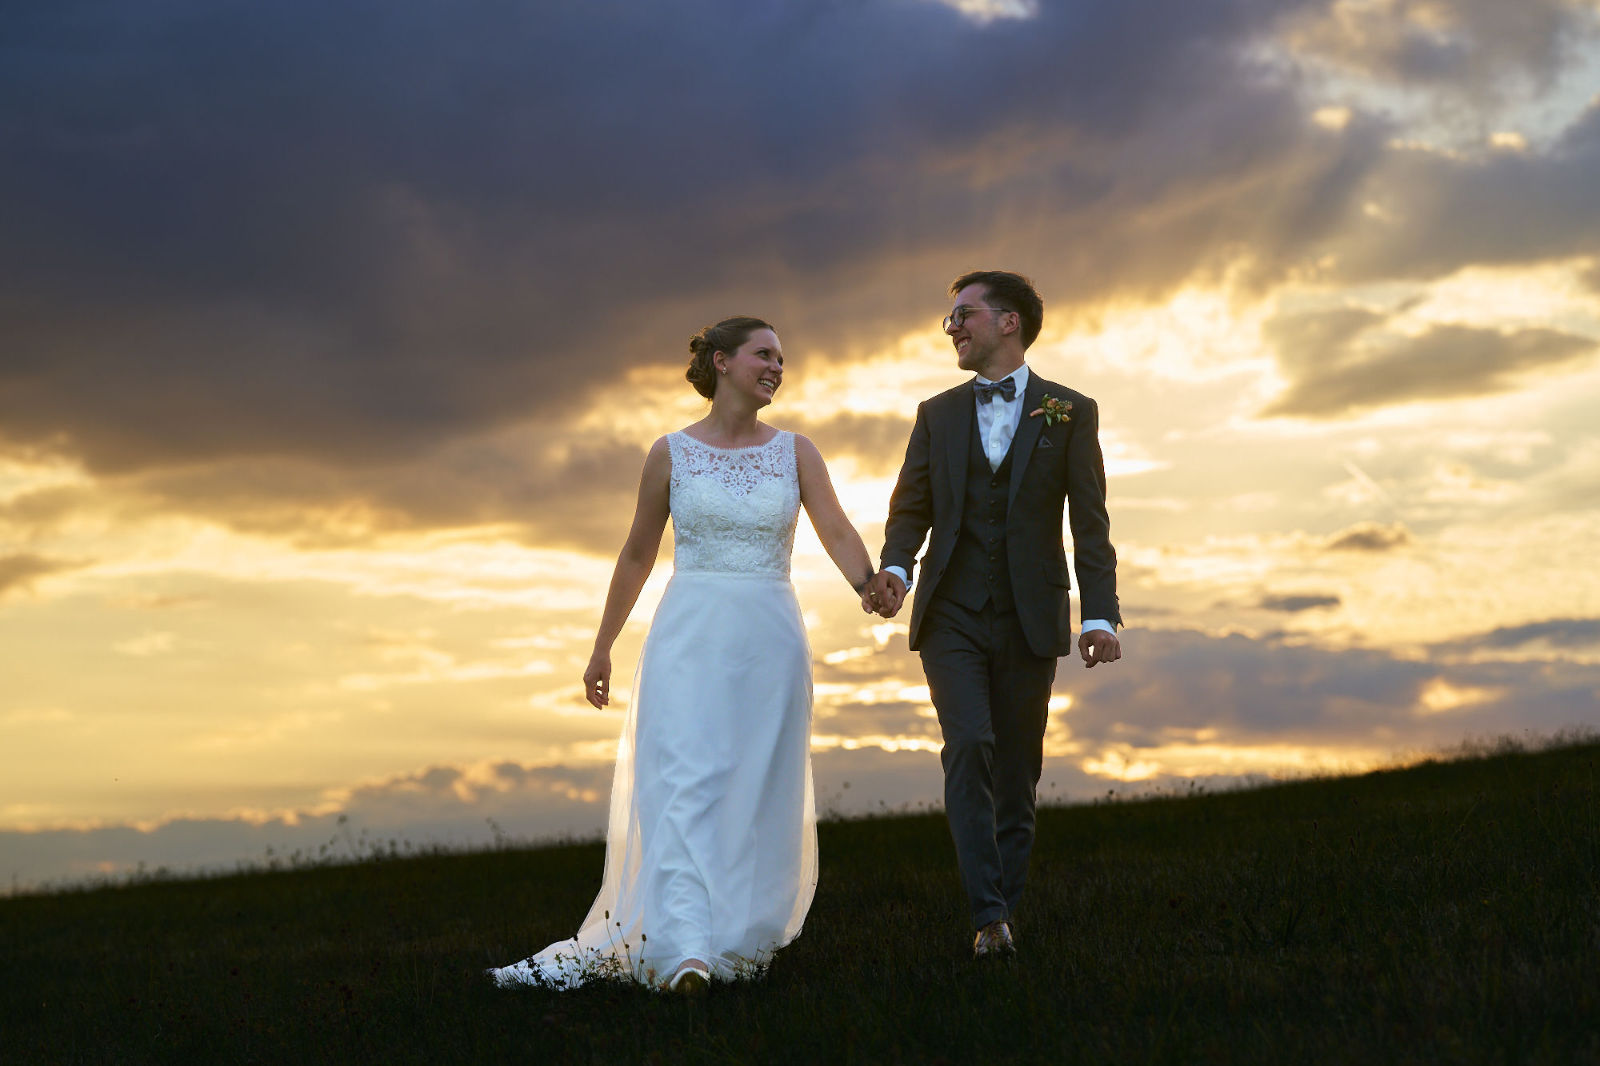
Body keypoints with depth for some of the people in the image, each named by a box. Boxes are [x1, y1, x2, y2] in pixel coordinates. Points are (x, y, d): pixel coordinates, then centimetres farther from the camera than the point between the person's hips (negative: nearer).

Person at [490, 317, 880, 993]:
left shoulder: (796, 452, 7)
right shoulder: (671, 453, 4)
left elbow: (838, 533, -5)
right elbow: (637, 555, 11)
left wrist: (868, 584, -27)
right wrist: (602, 648, 13)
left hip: (770, 640, 2)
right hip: (689, 638, -2)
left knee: (760, 798, 5)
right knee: (685, 787, -14)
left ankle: (741, 944, 18)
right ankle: (685, 954, -22)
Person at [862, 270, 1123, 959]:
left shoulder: (1070, 412, 5)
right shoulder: (937, 415, 12)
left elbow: (1090, 523, 1)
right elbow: (910, 509, 9)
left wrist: (1100, 614, -10)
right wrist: (894, 569, -13)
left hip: (1029, 619, -1)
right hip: (951, 616, 1)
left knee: (1016, 770, 4)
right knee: (968, 748, -16)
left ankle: (1003, 911, 15)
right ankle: (989, 917, -16)